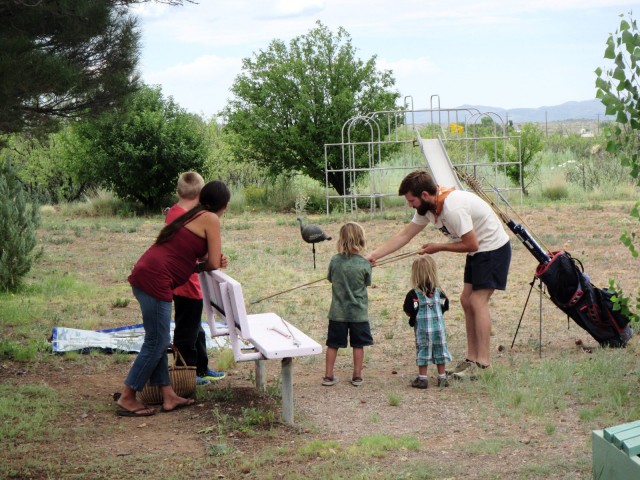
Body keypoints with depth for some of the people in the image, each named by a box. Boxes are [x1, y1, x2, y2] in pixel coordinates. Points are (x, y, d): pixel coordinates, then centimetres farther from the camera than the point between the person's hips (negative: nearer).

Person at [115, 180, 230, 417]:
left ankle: (168, 396, 20)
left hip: (143, 274, 9)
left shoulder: (191, 216, 24)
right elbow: (213, 263, -3)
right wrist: (203, 264, 20)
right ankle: (127, 399, 3)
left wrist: (215, 261, 6)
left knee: (157, 341, 13)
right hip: (156, 280, -9)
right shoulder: (211, 219, -2)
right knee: (156, 343, -2)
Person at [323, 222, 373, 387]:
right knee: (358, 344, 11)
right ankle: (357, 376, 16)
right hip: (358, 312, -1)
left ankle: (328, 376, 14)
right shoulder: (364, 264, -13)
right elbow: (367, 283, 0)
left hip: (338, 312, 1)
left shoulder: (335, 261, -9)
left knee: (333, 344, 11)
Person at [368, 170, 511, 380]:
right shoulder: (427, 208, -1)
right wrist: (373, 255, 3)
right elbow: (404, 235, 7)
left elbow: (471, 245, -25)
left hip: (493, 249, -9)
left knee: (478, 301, -13)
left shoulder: (453, 208, -31)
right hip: (478, 252, 10)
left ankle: (483, 363, -13)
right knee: (467, 300, 7)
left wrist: (438, 248, -13)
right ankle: (472, 358, 12)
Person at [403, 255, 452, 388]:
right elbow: (445, 307, 8)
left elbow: (409, 312, -13)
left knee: (423, 352, 5)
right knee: (440, 351, 12)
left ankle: (422, 378, 7)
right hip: (439, 326, 3)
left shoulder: (413, 294, -11)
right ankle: (442, 377, 17)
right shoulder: (439, 291, 0)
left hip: (422, 328, -3)